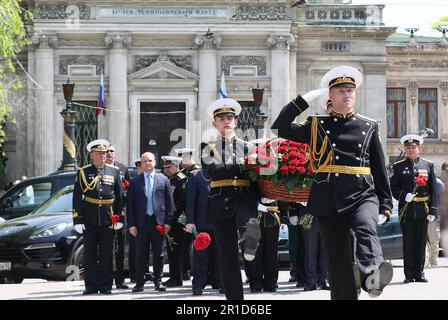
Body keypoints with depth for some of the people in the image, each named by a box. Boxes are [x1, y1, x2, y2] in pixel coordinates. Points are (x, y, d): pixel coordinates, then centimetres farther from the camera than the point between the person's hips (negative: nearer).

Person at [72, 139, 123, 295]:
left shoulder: (114, 172, 7)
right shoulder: (83, 172, 3)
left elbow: (119, 197, 9)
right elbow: (77, 198, 0)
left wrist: (120, 219, 3)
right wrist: (77, 220, -6)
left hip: (108, 220, 1)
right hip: (89, 220, -1)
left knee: (106, 254, 3)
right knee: (90, 254, 3)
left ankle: (105, 286, 8)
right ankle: (91, 286, 8)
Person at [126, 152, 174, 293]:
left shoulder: (163, 180, 6)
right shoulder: (134, 182, 5)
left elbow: (169, 202, 5)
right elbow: (129, 204, 4)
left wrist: (168, 222, -2)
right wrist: (131, 224, -4)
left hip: (158, 221, 0)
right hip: (141, 222, 0)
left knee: (158, 253, 5)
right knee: (140, 253, 2)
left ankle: (158, 281, 12)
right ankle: (139, 282, 7)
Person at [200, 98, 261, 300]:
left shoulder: (246, 147, 16)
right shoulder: (208, 146, 9)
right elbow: (211, 170, -9)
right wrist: (241, 167, -16)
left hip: (245, 197, 0)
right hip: (221, 200, 0)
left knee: (250, 228, -34)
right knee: (228, 254, 0)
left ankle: (250, 246, 1)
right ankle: (234, 296, 6)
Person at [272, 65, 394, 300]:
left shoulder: (369, 127, 13)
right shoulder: (317, 126, 11)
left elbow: (379, 168, 13)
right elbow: (280, 128, 2)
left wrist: (386, 204, 8)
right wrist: (306, 98, 0)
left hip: (363, 194, -1)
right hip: (329, 199, 1)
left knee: (367, 228, -32)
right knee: (338, 259, 2)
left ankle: (373, 276, -58)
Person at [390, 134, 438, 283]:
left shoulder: (428, 165, 8)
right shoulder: (398, 167, 6)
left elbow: (433, 190, 6)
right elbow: (393, 188, 4)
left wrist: (433, 210, -1)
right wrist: (404, 195, -16)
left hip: (423, 210, 1)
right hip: (406, 210, -1)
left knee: (421, 242, 5)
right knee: (408, 242, 1)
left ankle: (419, 273, 13)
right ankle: (409, 274, 5)